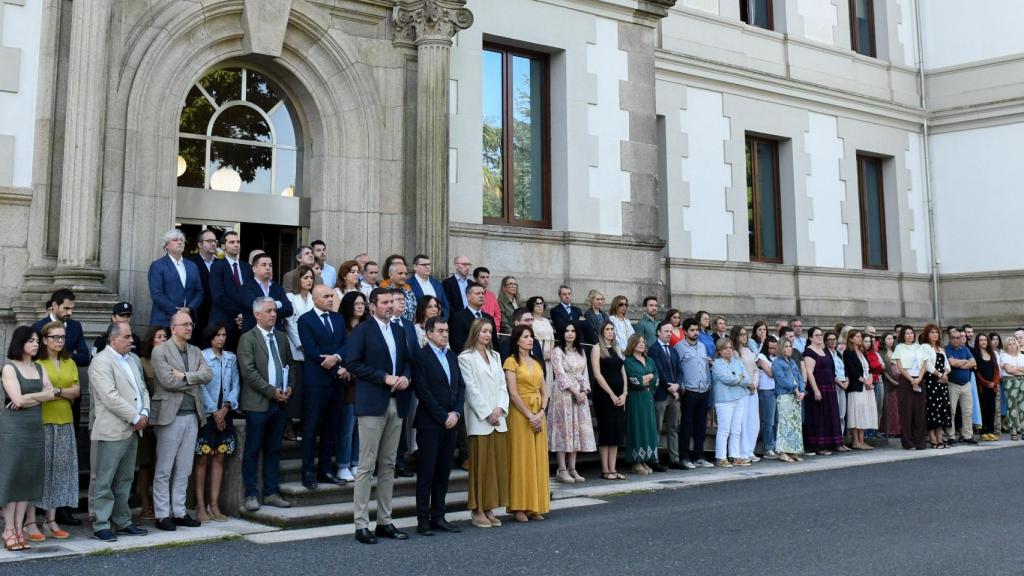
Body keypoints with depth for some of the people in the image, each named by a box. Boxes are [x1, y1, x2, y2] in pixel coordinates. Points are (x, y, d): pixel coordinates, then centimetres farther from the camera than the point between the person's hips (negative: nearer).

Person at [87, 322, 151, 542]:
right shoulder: (101, 361, -10)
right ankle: (101, 525, 4)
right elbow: (110, 397, -18)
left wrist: (144, 413, 1)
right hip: (112, 431, -8)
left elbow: (142, 388, 18)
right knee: (104, 481, -1)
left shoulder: (133, 359, 16)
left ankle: (122, 522, 21)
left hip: (132, 429, 8)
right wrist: (135, 418, -13)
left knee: (124, 480, 14)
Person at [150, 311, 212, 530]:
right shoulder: (160, 351, -3)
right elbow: (168, 381, -15)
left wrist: (185, 376, -13)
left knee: (184, 469, 10)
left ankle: (179, 512, 17)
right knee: (164, 470, 1)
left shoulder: (196, 352, 15)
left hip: (192, 415, 6)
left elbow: (208, 375, 0)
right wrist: (194, 381, -4)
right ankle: (162, 514, 8)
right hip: (170, 415, -6)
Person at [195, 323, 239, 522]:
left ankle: (214, 505, 10)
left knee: (219, 458, 6)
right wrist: (214, 411, -9)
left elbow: (235, 384, 7)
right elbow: (201, 386, -8)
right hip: (206, 414, -4)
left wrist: (226, 407, -7)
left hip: (225, 414, 4)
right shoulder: (201, 357, -6)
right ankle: (201, 506, 4)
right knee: (203, 459, 0)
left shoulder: (231, 358, 9)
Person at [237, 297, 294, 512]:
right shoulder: (248, 339, -4)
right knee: (252, 451, 1)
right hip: (258, 403, -6)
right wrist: (271, 391, -14)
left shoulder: (282, 338, 14)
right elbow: (248, 371, -12)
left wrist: (289, 386, 2)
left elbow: (289, 364, 20)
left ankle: (271, 493, 16)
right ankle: (251, 495, 8)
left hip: (280, 402, 6)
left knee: (273, 450, 10)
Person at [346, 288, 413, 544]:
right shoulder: (362, 330, -3)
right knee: (367, 466, -4)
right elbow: (353, 363, -11)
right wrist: (385, 378, -15)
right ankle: (361, 524, 1)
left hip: (396, 403, 6)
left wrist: (406, 377, -1)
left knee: (388, 466, 10)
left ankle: (384, 521, 17)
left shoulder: (399, 331, 16)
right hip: (372, 404, -6)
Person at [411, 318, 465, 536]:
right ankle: (423, 520, 6)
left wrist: (456, 413, -3)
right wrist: (444, 417, -11)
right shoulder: (421, 356, -6)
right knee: (426, 472, -1)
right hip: (430, 424, -6)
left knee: (443, 472, 8)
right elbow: (423, 392, -12)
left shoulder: (452, 356, 15)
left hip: (451, 422, 6)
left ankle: (438, 517, 15)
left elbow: (461, 386, 13)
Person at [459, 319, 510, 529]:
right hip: (479, 419, -6)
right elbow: (471, 389, -8)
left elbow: (502, 385, 12)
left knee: (498, 464, 6)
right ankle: (478, 511, 4)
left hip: (499, 418, 6)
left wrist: (500, 408, -4)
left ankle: (490, 509, 13)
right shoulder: (466, 357, -3)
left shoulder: (495, 356, 17)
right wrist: (487, 413, -11)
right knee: (480, 465, -3)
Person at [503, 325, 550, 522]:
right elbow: (513, 394, -12)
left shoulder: (537, 364, 16)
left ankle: (535, 506, 12)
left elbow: (544, 392, 11)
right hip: (520, 415, -6)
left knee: (538, 459, 6)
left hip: (539, 415, 6)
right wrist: (530, 416, -15)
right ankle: (520, 507, 1)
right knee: (521, 458, -4)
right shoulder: (511, 361, -4)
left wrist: (541, 413, -6)